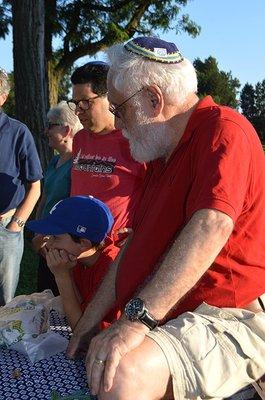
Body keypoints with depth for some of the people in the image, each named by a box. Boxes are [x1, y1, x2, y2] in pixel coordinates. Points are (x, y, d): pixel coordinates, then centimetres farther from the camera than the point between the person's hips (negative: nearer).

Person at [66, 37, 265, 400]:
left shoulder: (224, 129, -13)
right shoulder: (164, 153, 17)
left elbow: (212, 227, -30)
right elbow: (140, 241, 17)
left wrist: (137, 318, -33)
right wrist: (92, 316, 12)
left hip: (229, 321, -9)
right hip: (171, 319, 9)